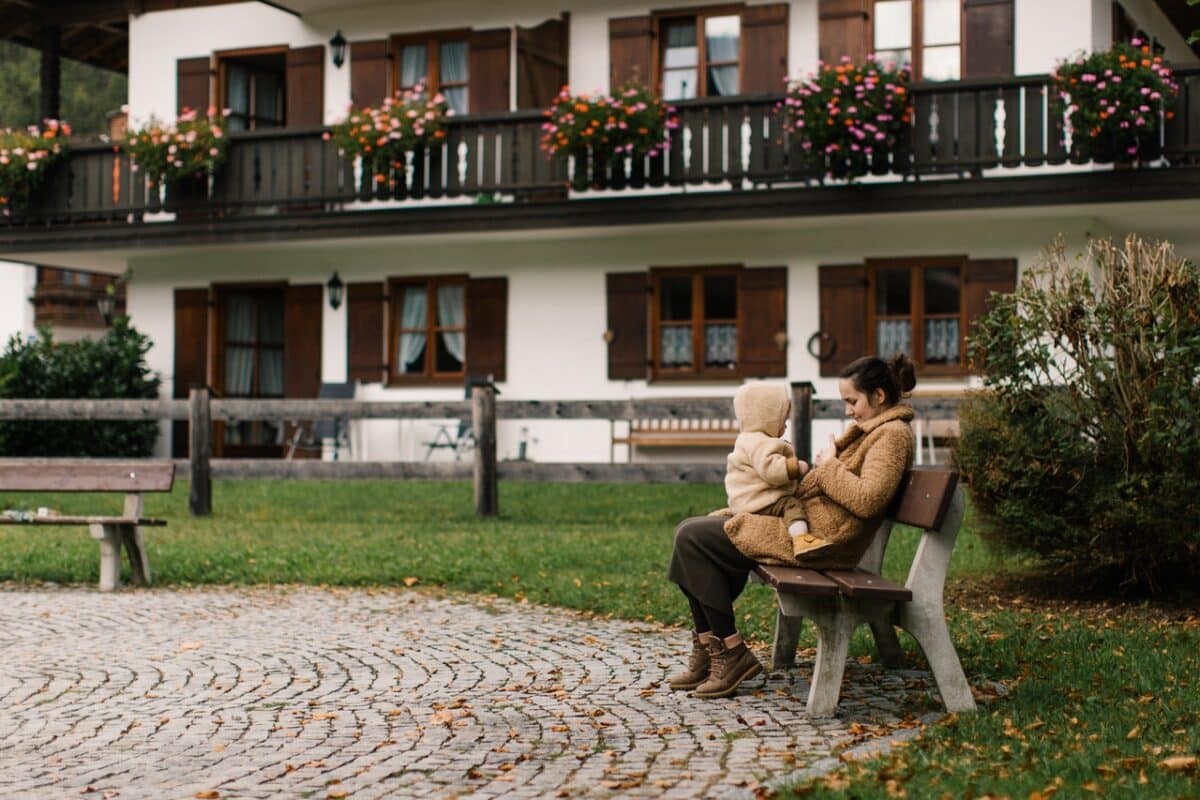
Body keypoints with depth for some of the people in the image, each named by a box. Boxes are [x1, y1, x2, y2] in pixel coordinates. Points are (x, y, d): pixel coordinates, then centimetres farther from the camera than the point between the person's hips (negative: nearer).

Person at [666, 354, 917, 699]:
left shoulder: (893, 434, -10)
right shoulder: (868, 430, 21)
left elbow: (868, 500, -23)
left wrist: (829, 467, -11)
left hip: (816, 541, -11)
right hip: (799, 523, 11)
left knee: (693, 538, -14)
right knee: (690, 532, 9)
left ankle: (733, 654, -9)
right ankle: (707, 652, 4)